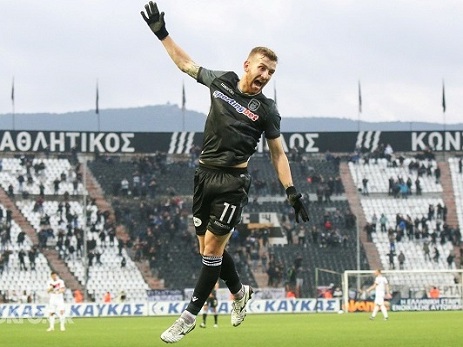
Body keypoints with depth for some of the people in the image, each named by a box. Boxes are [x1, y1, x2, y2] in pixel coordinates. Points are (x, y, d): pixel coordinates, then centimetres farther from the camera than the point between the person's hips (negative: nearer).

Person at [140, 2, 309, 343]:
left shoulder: (266, 110, -2)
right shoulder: (221, 81, 6)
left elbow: (278, 153, 2)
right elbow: (186, 63, 20)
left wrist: (292, 192, -5)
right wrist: (161, 33, 19)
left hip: (233, 181, -4)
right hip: (205, 175, 4)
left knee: (212, 249, -7)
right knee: (207, 247, 9)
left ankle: (190, 316, 2)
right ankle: (240, 292, 35)